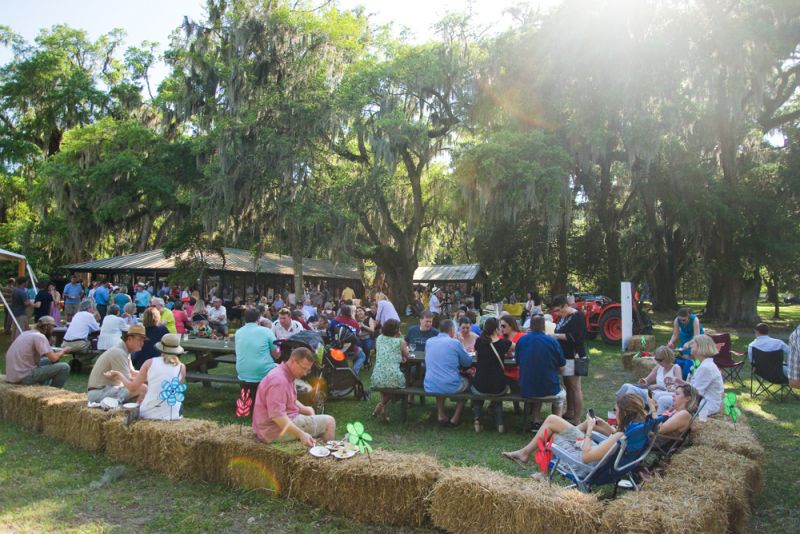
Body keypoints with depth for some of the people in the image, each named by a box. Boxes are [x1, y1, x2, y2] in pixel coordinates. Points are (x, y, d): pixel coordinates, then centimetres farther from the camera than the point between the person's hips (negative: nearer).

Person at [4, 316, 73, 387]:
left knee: (48, 361, 27)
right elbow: (53, 358, -18)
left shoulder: (26, 333, 13)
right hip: (25, 377, -10)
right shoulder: (40, 336, -14)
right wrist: (64, 351, 0)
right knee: (64, 367, -10)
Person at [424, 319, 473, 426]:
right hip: (450, 386, -4)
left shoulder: (429, 342, 6)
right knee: (467, 381, 29)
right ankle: (455, 418, 25)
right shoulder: (455, 342, -8)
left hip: (430, 386, 4)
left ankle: (441, 415, 31)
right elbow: (468, 362, 2)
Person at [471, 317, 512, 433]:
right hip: (498, 387, 0)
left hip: (480, 386, 0)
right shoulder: (503, 343, -8)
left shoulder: (479, 341, -5)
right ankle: (500, 423, 16)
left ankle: (477, 419, 12)